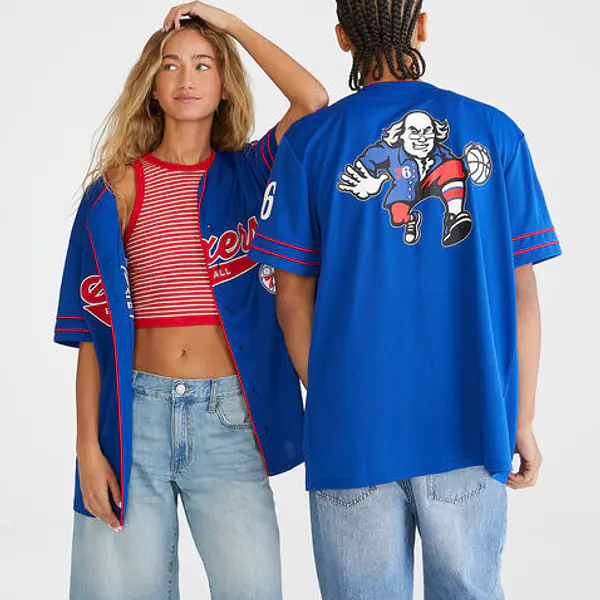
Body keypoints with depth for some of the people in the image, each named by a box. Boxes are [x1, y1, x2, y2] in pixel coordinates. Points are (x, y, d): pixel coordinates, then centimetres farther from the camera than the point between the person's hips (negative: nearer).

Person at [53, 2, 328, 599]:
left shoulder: (248, 175, 8)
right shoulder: (117, 190, 5)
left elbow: (313, 100, -10)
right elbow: (93, 328, 2)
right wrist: (87, 446, -5)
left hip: (227, 419, 1)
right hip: (137, 411, 0)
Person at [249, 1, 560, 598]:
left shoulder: (310, 141, -2)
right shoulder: (495, 133, 1)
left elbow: (293, 298, 1)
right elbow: (521, 294, 1)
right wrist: (521, 422, 8)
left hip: (356, 431, -1)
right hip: (472, 427, 1)